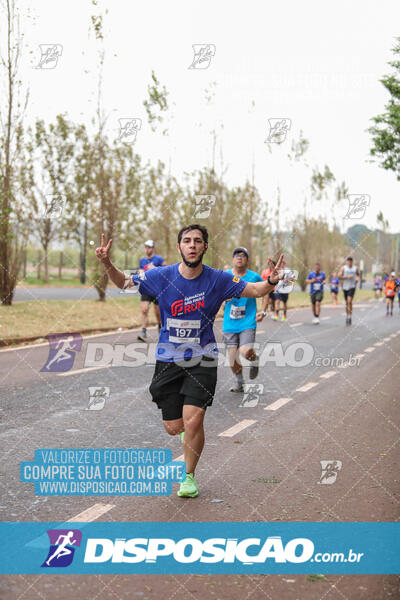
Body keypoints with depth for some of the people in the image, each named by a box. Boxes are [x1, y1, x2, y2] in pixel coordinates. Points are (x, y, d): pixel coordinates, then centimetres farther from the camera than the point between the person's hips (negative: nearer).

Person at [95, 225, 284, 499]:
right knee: (174, 428, 3)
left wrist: (270, 282, -21)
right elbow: (124, 282, 6)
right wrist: (108, 264, -13)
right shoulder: (161, 276, -5)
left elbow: (254, 290, 1)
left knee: (193, 422, -15)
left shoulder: (218, 279, -6)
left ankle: (190, 476, 12)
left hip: (202, 360, -1)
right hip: (168, 360, 2)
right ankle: (192, 429, 43)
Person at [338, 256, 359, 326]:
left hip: (352, 287, -1)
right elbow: (339, 276, -10)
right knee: (347, 303, 10)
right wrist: (347, 277, -20)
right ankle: (347, 315, 26)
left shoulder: (355, 268, 4)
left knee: (349, 301, -18)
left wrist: (358, 278, 0)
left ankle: (349, 317, -16)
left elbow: (358, 274, 22)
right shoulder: (343, 268, -2)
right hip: (345, 287, 1)